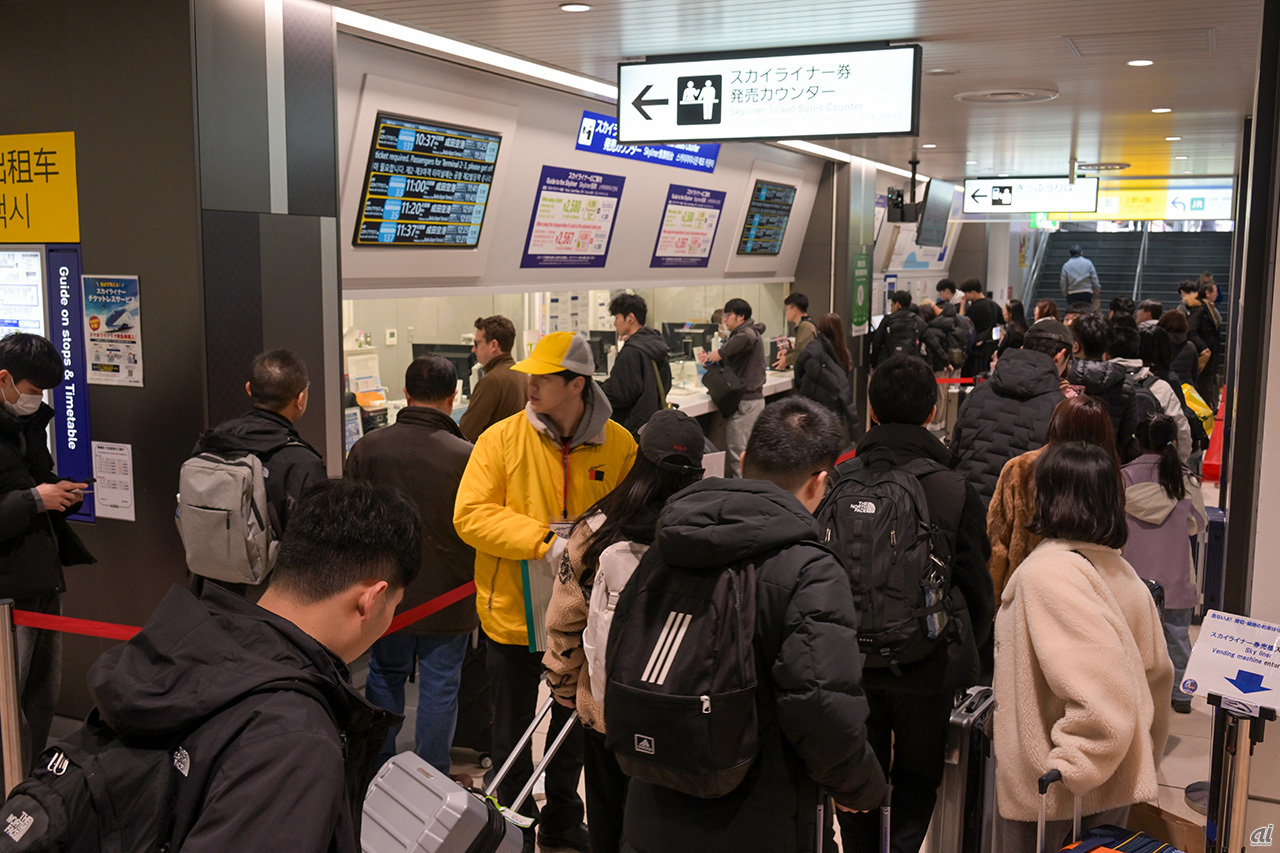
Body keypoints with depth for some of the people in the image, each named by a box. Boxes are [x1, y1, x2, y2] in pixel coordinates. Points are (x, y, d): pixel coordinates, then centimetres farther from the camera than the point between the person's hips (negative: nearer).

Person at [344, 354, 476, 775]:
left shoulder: (366, 448, -7)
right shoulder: (467, 456, -17)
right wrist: (477, 584, 11)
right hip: (447, 596, -3)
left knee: (385, 677, 21)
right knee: (439, 686, 10)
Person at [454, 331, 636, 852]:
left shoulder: (619, 445, -7)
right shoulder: (501, 439, -12)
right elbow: (469, 515, -17)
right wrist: (544, 540, -26)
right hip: (513, 614, -2)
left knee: (574, 726, 20)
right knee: (512, 731, 14)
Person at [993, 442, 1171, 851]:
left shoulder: (1047, 572, -22)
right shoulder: (1122, 572, 4)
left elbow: (1100, 691, -29)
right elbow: (1156, 670, 11)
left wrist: (1070, 767, -19)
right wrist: (1146, 753, 21)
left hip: (1046, 792, -7)